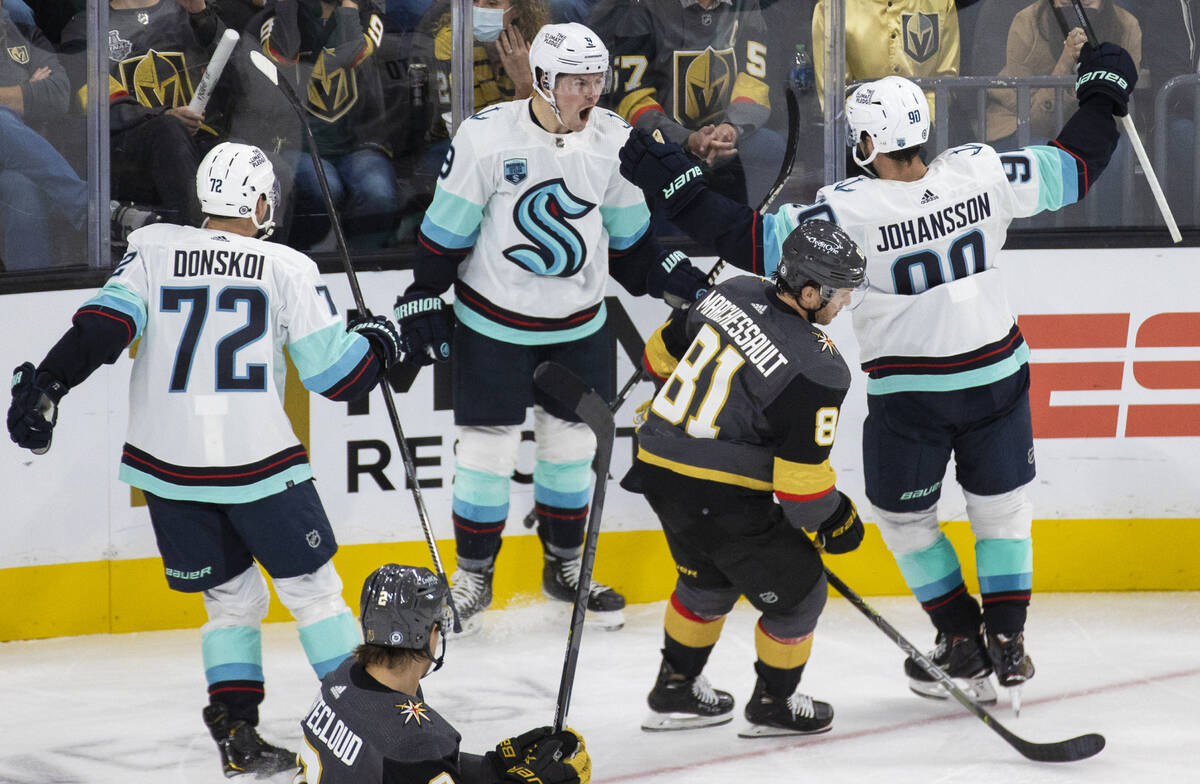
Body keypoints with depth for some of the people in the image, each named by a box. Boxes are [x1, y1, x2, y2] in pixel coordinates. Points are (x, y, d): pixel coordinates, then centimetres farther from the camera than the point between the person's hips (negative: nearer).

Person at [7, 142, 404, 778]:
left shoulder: (153, 249, 5)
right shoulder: (288, 269, 0)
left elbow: (106, 323, -9)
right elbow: (335, 372, 1)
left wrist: (47, 381, -10)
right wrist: (379, 343, 20)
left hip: (168, 467, 3)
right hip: (258, 462, -3)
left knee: (232, 598, 17)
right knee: (312, 589, 12)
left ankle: (235, 732, 8)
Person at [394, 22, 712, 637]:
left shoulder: (614, 139, -3)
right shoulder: (486, 136, -16)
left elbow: (628, 238, 9)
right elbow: (445, 228, -9)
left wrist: (676, 277, 0)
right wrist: (422, 302, -10)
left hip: (578, 326, 4)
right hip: (492, 324, -4)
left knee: (572, 445, 12)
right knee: (487, 449, 2)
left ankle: (564, 567, 29)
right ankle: (473, 575, 18)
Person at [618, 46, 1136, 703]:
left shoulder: (850, 211, -22)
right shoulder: (980, 172, -13)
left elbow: (755, 242, -20)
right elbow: (1073, 168, 0)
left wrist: (671, 185, -17)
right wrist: (1103, 94, 17)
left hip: (909, 397, -3)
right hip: (997, 376, 3)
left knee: (905, 517, 18)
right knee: (1001, 504, 19)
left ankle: (963, 641, 22)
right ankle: (1006, 642, 21)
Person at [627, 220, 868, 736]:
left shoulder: (734, 292, 2)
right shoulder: (816, 369, -19)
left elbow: (664, 354, 17)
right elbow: (802, 478, -18)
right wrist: (836, 520, 2)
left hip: (656, 466, 8)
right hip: (721, 496, -8)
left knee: (709, 579, 31)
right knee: (797, 590, 12)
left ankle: (675, 691, 41)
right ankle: (774, 704, 27)